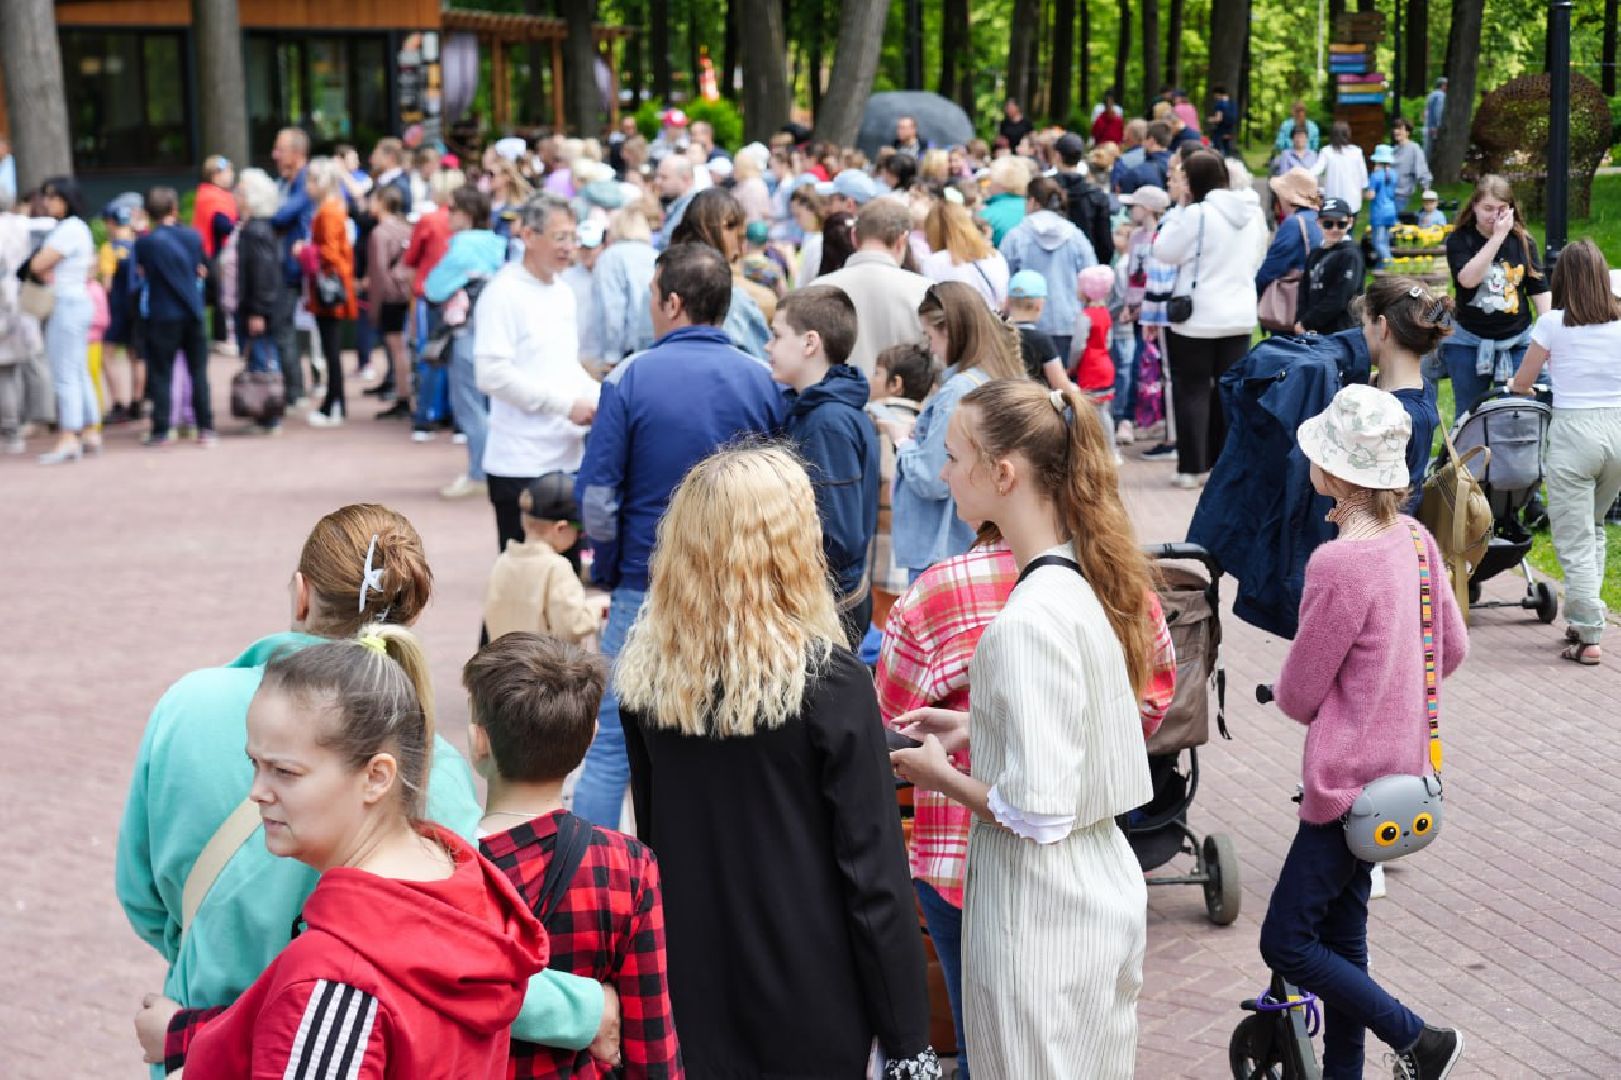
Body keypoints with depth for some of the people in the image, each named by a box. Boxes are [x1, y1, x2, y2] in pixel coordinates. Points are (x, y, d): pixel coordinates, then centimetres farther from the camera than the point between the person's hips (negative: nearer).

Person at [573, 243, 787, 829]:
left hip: (646, 591, -3)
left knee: (611, 746, 5)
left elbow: (597, 499, -9)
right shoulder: (762, 382, 1)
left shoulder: (630, 378, -8)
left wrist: (608, 572, 6)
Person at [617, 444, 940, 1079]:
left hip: (689, 991, 4)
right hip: (809, 1005, -4)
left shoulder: (645, 676, -4)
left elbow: (647, 834, 7)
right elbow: (873, 870, -14)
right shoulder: (828, 679, -16)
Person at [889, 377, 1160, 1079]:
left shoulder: (1028, 621, -25)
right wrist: (972, 727, 9)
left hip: (1040, 915, -9)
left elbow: (1037, 813, -25)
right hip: (1106, 885, 9)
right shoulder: (1090, 580, 2)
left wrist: (942, 777, -9)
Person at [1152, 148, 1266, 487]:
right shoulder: (1253, 214, 5)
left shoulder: (1196, 215, -18)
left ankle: (1191, 468, 3)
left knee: (1193, 389, 2)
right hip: (1241, 316, 6)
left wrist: (1181, 210, -5)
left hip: (1197, 318, -5)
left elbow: (1164, 251, -10)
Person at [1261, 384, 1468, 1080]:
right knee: (1341, 937, 18)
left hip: (1348, 780, -9)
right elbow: (1451, 650, 12)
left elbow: (1297, 696, -16)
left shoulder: (1339, 565, -25)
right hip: (1397, 762, 9)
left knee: (1285, 943, 0)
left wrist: (1293, 698, 6)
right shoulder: (1414, 539, 0)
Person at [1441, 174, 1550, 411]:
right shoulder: (1459, 241, -5)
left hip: (1517, 342, 2)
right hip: (1470, 341, -2)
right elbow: (1468, 278, -23)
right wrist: (1498, 236, -23)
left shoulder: (1523, 242, 2)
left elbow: (1539, 290, 6)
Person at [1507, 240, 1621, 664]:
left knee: (1574, 540, 1)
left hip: (1573, 429, -4)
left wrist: (1518, 386, 27)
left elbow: (1521, 383, 4)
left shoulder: (1553, 323, -4)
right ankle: (1582, 618, 23)